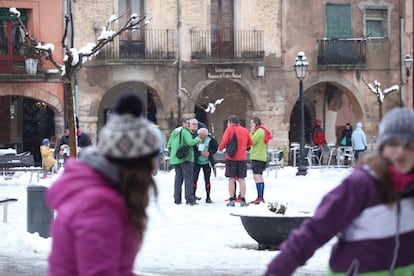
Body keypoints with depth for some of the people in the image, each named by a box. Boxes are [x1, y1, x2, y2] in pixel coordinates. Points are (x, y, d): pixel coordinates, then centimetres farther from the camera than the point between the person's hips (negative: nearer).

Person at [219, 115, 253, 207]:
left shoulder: (229, 129, -3)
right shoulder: (245, 130, 8)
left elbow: (224, 141, -14)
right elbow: (250, 143, 13)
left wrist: (221, 148, 5)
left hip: (231, 158, -2)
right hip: (242, 158, 2)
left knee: (231, 179, 4)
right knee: (242, 179, 4)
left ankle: (232, 200, 1)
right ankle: (243, 200, 1)